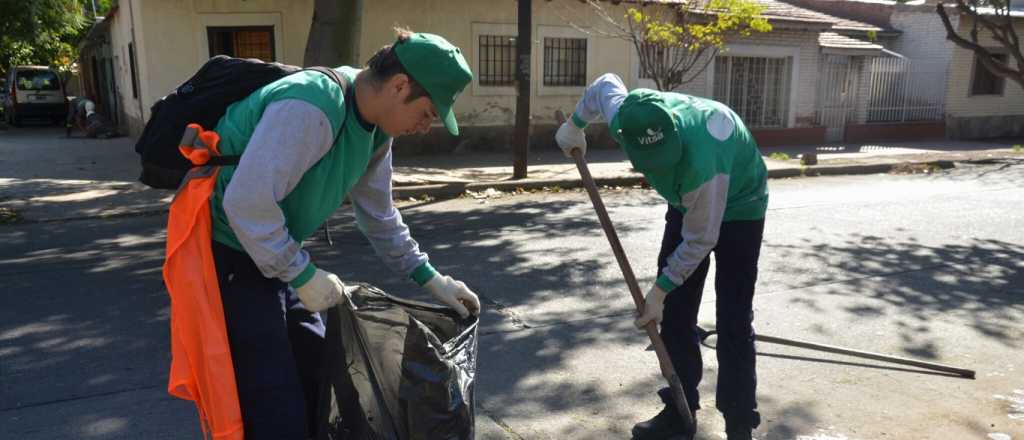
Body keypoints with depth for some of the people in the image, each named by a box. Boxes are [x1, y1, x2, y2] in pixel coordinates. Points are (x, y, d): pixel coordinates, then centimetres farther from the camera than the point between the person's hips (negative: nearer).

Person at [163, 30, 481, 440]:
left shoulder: (375, 128, 3)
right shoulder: (311, 107, -28)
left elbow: (378, 214, 14)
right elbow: (246, 203, -30)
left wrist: (429, 278, 13)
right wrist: (304, 276, -19)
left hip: (274, 254, 9)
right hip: (226, 254, -9)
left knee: (316, 374, 18)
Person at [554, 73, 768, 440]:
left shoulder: (701, 162, -44)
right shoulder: (625, 119, -27)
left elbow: (699, 241, -30)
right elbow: (605, 84, -2)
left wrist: (660, 290, -24)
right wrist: (574, 127, 10)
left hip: (737, 206, -6)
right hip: (687, 201, 6)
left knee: (733, 322, -12)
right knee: (674, 313, 5)